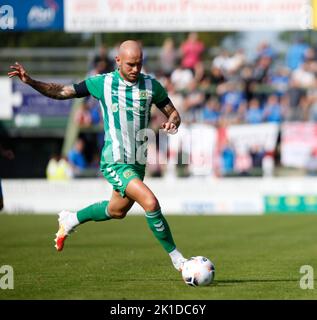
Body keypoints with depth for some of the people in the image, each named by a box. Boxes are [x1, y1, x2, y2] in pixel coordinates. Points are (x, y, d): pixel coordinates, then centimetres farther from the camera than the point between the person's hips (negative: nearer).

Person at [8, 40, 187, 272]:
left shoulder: (151, 85, 1)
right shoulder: (102, 83, -5)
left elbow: (173, 113, 10)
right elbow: (62, 92, 4)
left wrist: (172, 123, -15)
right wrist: (30, 81, -7)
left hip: (138, 162, 6)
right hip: (115, 161, -5)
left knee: (117, 211, 23)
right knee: (150, 202, -22)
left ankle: (70, 220, 48)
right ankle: (176, 258, -10)